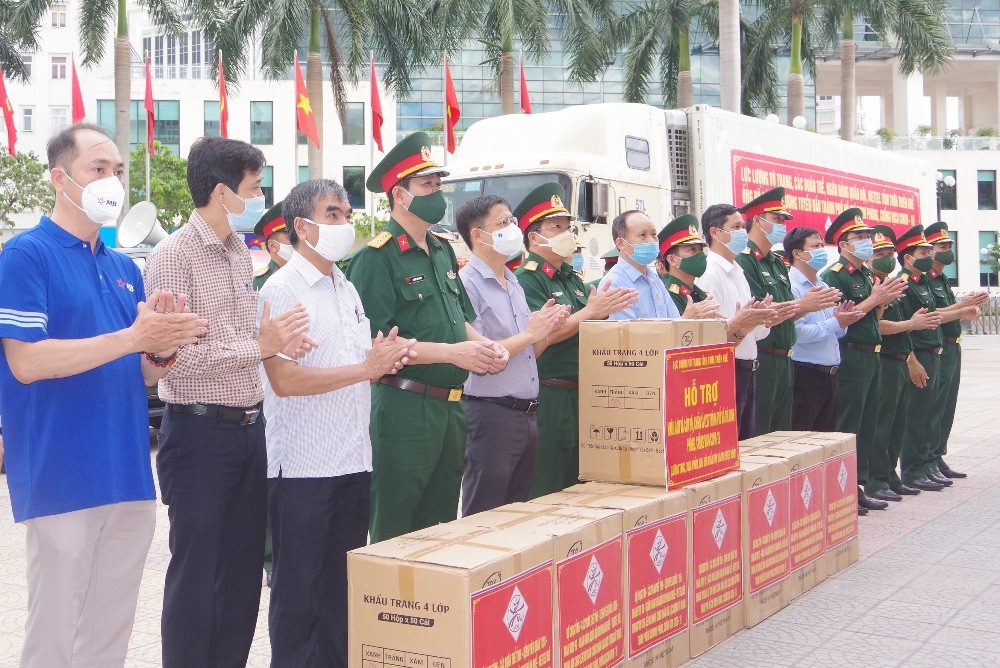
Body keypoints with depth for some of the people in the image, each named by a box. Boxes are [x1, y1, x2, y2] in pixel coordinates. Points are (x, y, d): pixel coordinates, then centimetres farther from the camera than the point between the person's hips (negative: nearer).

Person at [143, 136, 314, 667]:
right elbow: (173, 354, -22)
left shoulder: (240, 253, 13)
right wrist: (257, 346, -18)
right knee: (196, 575, 3)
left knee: (243, 569, 14)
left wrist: (279, 340, 0)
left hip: (248, 428, 8)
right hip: (200, 430, -8)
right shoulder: (174, 257, -13)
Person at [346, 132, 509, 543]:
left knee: (441, 521, 17)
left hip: (452, 406, 8)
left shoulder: (443, 252, 14)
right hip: (405, 407, -8)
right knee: (396, 534, 3)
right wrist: (452, 353, -21)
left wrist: (484, 346, -1)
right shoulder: (376, 258, -12)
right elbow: (376, 342, -18)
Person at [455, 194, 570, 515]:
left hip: (526, 414, 8)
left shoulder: (514, 284, 15)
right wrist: (528, 334, -13)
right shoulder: (466, 284, -12)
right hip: (490, 413, -8)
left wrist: (546, 329, 1)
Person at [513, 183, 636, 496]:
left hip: (584, 396, 9)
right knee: (547, 494, -4)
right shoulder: (526, 280, -8)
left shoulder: (573, 279, 19)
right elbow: (540, 334, -20)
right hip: (548, 398, -9)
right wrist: (590, 312, -21)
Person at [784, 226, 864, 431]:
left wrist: (843, 321, 0)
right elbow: (795, 332, -24)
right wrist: (835, 323, -16)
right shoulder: (791, 286, -12)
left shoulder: (825, 287, 17)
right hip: (804, 375, -9)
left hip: (830, 374, 9)